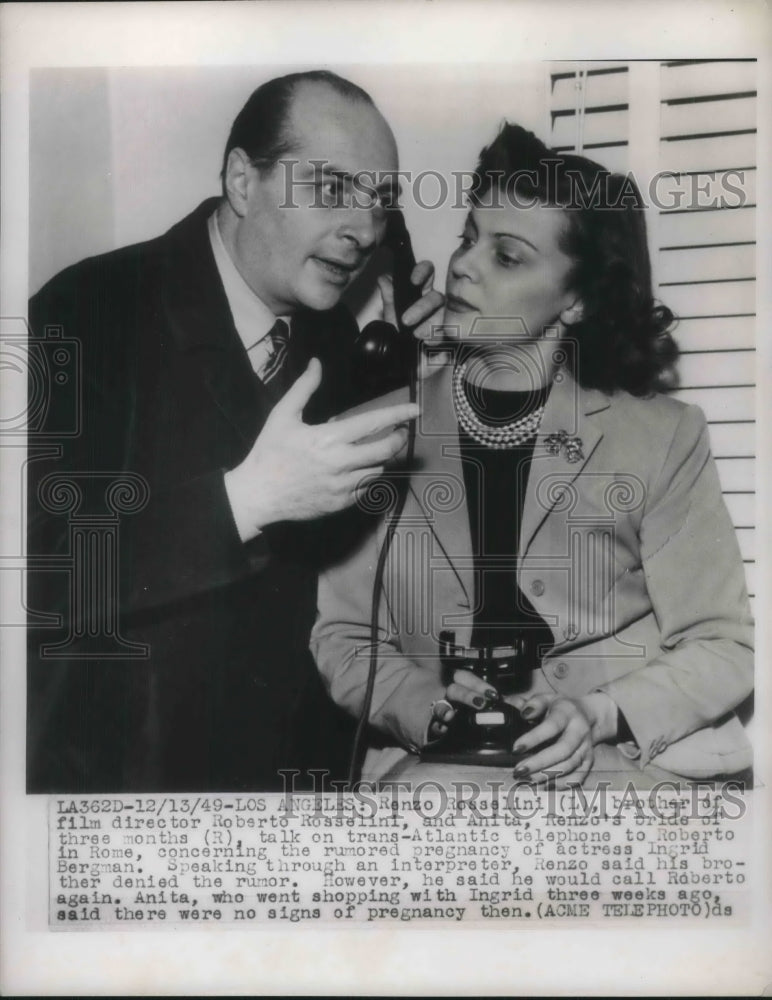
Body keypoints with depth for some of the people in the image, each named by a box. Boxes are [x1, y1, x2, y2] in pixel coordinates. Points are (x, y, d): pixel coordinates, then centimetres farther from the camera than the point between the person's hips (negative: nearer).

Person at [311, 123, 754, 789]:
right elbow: (343, 637, 7)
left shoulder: (661, 435, 3)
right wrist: (428, 707, -12)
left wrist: (596, 715, -13)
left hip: (628, 756, 0)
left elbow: (722, 647, 3)